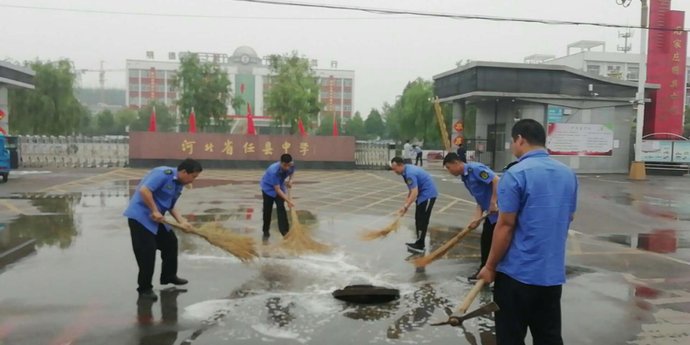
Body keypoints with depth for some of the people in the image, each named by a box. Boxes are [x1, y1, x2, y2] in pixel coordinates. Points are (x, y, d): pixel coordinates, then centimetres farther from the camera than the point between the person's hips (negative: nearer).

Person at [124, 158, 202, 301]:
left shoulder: (179, 185, 7)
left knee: (170, 242, 16)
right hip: (140, 216, -10)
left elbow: (171, 206, 14)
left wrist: (181, 222, 1)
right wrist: (155, 211, -24)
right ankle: (145, 288, 5)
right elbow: (144, 190, -29)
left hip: (156, 219, 10)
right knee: (147, 251, -8)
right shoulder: (164, 173, -21)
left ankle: (169, 276, 33)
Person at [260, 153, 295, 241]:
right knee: (267, 211, 3)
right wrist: (288, 200, -35)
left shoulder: (291, 166, -24)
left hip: (280, 187, 4)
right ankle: (266, 232, 19)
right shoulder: (274, 171, -41)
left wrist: (290, 181, -19)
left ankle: (285, 231, -5)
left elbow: (292, 173, 3)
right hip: (268, 188, -4)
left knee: (281, 208, -7)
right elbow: (277, 189, -35)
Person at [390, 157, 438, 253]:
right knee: (418, 219, 15)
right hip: (423, 194, 11)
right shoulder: (407, 170, 6)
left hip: (428, 195, -11)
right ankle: (419, 243, 23)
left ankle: (420, 246, -1)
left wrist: (405, 206, -29)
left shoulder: (410, 173, -25)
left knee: (422, 220, -6)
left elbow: (415, 193, -30)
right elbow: (412, 190, 15)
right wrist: (406, 204, 12)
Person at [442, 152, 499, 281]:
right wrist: (477, 219, 0)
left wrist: (493, 203, -24)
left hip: (499, 210, -10)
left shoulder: (475, 168, -16)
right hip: (491, 213, 10)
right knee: (485, 242, 17)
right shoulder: (466, 178, 13)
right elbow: (480, 201, 12)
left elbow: (496, 180, -25)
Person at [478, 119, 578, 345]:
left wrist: (490, 267, -7)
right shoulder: (568, 174, 6)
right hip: (553, 272, 6)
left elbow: (505, 226, -16)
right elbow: (569, 218, 16)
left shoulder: (516, 174, -15)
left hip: (517, 272, -6)